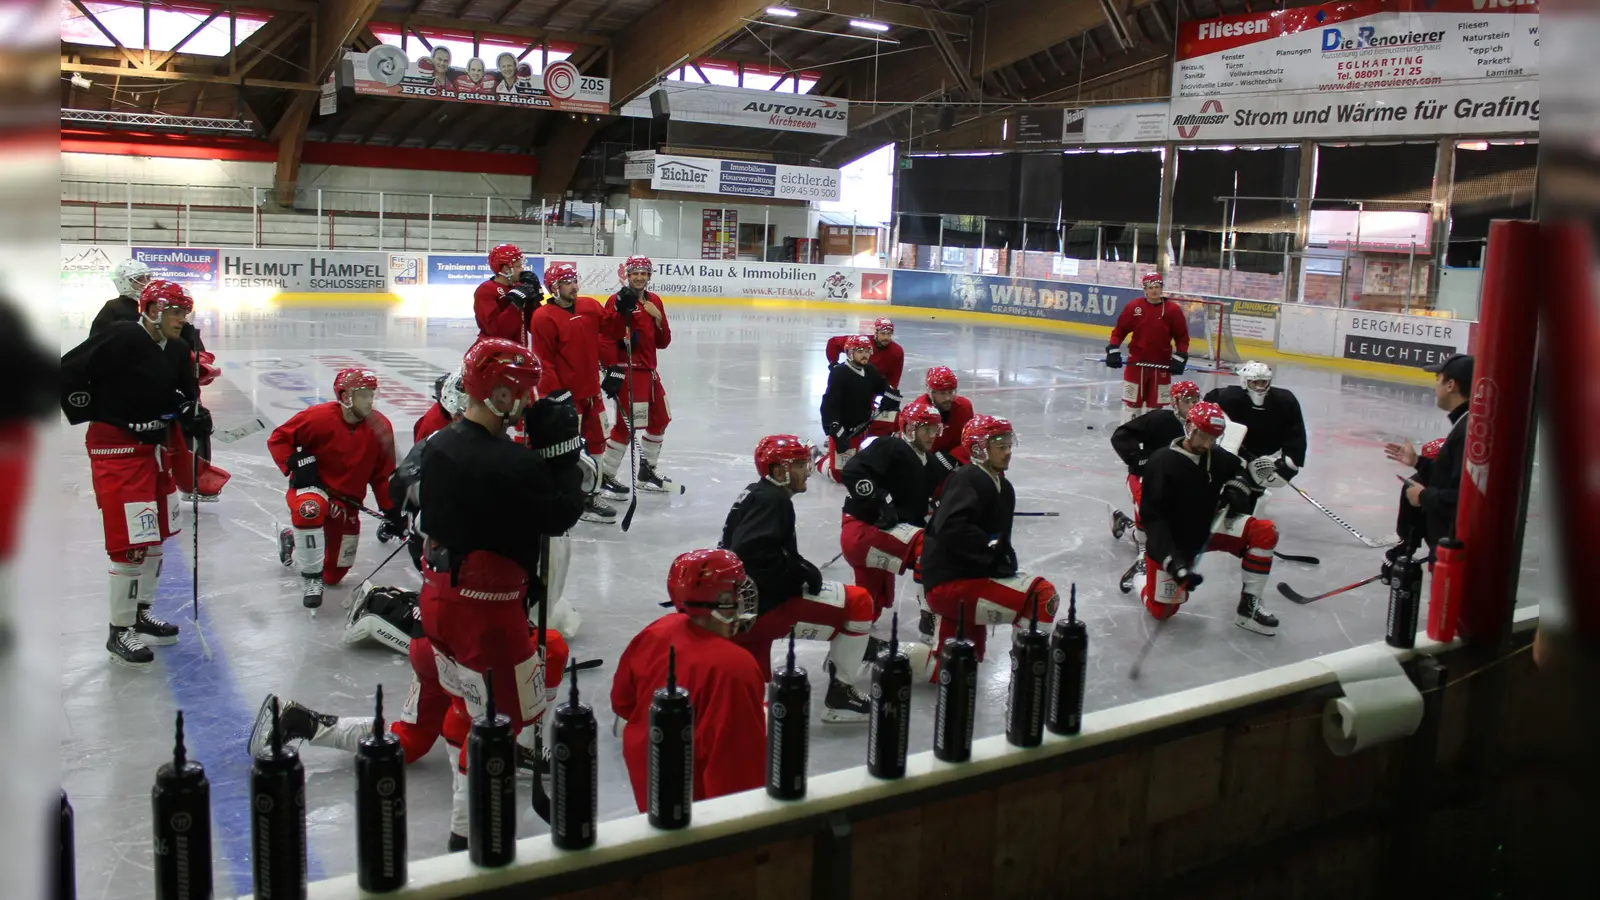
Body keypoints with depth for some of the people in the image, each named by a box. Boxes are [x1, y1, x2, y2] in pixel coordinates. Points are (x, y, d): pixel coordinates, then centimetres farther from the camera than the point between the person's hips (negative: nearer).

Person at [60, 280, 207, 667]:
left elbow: (185, 395, 14)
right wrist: (94, 415, -8)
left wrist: (192, 416, -8)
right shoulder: (123, 338, -18)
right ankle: (119, 632, 3)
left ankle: (140, 614, 33)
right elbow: (69, 371, -17)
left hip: (157, 445, 9)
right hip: (117, 448, -9)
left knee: (157, 534, 17)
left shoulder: (178, 351, 6)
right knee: (132, 542, -9)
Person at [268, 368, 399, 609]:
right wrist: (295, 464, -24)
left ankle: (293, 542, 42)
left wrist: (393, 512, -2)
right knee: (311, 508, -43)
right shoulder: (318, 417, -20)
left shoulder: (381, 427, -10)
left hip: (347, 500, 4)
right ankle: (311, 577, -22)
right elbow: (278, 438, -9)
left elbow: (382, 475, -1)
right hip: (311, 486, -4)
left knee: (334, 574, 10)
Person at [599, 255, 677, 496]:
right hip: (626, 370, -9)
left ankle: (646, 472, 33)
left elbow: (663, 342, 13)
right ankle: (605, 476, 0)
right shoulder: (617, 301, -10)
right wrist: (612, 368, -22)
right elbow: (605, 337, -17)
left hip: (649, 369, 9)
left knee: (660, 420, 17)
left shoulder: (654, 302, 13)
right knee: (628, 424, -11)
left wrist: (659, 321, -5)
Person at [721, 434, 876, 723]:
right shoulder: (773, 499, -13)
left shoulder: (756, 494, 17)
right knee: (858, 603, -2)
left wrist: (800, 569, 12)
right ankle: (840, 694, 4)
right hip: (762, 607, -10)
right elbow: (754, 555, -27)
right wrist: (800, 572, -16)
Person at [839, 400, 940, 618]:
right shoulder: (890, 447, -8)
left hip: (875, 533, 10)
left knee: (874, 602, 19)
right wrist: (881, 501, -24)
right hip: (862, 530, -10)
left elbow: (915, 511, 21)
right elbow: (852, 471, -22)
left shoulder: (923, 465, 20)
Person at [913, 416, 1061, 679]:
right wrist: (992, 549, -21)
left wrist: (1005, 562, 4)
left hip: (968, 579, 10)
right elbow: (952, 529, -29)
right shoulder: (968, 480, -14)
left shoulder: (1003, 488, 15)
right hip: (951, 583, -10)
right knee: (1043, 595, -18)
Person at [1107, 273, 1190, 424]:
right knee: (1131, 401, 7)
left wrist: (1179, 359, -5)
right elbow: (1119, 330, 4)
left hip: (1161, 365, 0)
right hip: (1136, 362, 0)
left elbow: (1182, 337, 2)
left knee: (1155, 403, 10)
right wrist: (1113, 351, -5)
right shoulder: (1134, 307, -4)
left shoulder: (1173, 310, -4)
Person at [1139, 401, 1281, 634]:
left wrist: (1237, 487, -2)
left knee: (1265, 531, -14)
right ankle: (1144, 574, 30)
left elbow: (1238, 469, 22)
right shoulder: (1162, 462, -23)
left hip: (1208, 529, 5)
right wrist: (1173, 560, -35)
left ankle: (1248, 607, -7)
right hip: (1171, 542, -5)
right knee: (1162, 611, -4)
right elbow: (1151, 516, -26)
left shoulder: (1218, 457, -4)